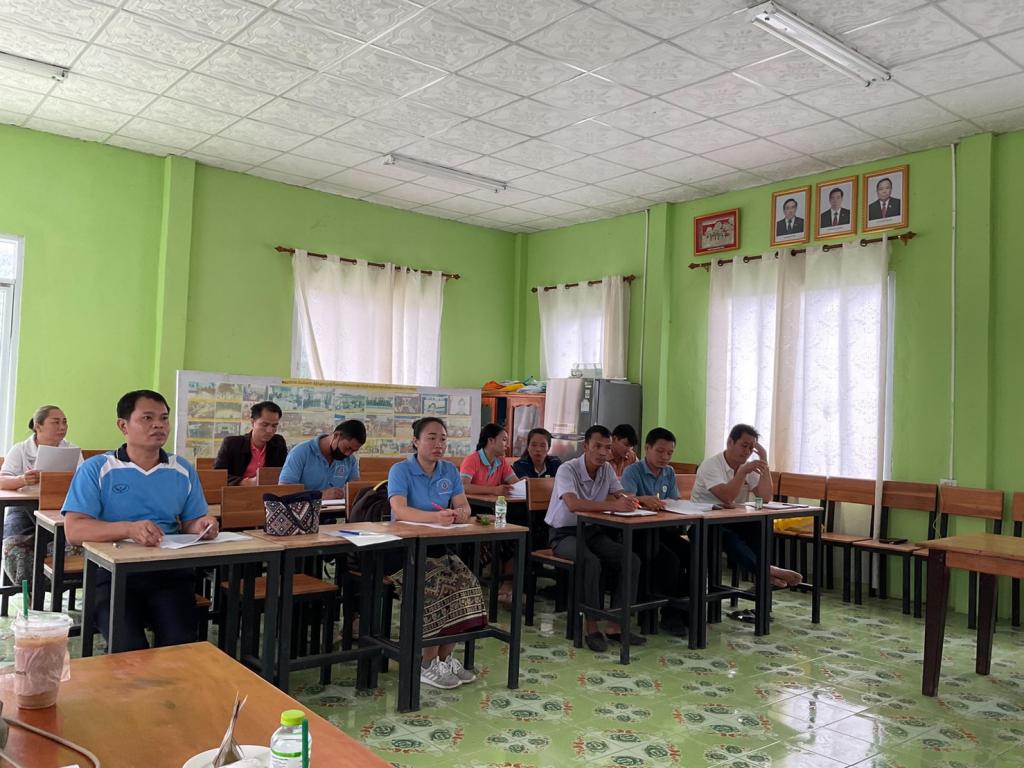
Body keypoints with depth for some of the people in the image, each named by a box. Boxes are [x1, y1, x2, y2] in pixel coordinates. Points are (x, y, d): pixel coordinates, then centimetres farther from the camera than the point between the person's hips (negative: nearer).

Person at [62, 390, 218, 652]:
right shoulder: (95, 469, 2)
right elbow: (74, 529, -9)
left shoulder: (183, 470, 13)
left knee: (181, 644, -21)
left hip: (170, 571, 2)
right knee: (129, 647, -25)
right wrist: (128, 529, -25)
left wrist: (202, 527, -11)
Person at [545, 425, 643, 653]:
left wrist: (628, 501, -30)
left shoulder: (607, 469, 3)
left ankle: (616, 625, -11)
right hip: (565, 534, -6)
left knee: (631, 560, -15)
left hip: (593, 531, 7)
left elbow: (620, 496, -4)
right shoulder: (568, 470, -19)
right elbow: (573, 504, -36)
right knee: (591, 562, -35)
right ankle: (591, 625, -19)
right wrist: (612, 506, -44)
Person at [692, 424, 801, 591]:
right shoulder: (711, 465, -13)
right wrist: (743, 472, -32)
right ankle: (766, 570, -44)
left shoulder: (748, 467, 8)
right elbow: (727, 498, -26)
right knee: (729, 536, -38)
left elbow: (766, 496, -6)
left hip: (731, 522, 6)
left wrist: (764, 461, -9)